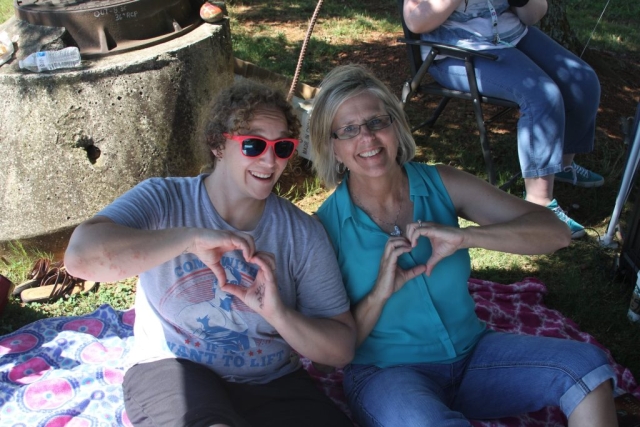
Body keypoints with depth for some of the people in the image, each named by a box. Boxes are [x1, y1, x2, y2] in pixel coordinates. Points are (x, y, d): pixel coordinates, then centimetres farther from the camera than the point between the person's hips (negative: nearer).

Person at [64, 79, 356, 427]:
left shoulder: (304, 235, -3)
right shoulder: (165, 201, -7)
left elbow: (341, 351, -4)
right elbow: (80, 256, -25)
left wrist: (279, 314, -22)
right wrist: (190, 238, -31)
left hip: (272, 384, 4)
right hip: (172, 370, -3)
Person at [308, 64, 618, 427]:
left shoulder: (442, 185, -4)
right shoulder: (326, 226, -10)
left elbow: (556, 232, -10)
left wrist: (465, 236, -25)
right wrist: (381, 293, -22)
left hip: (473, 355, 4)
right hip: (387, 373, -3)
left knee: (587, 364, -15)